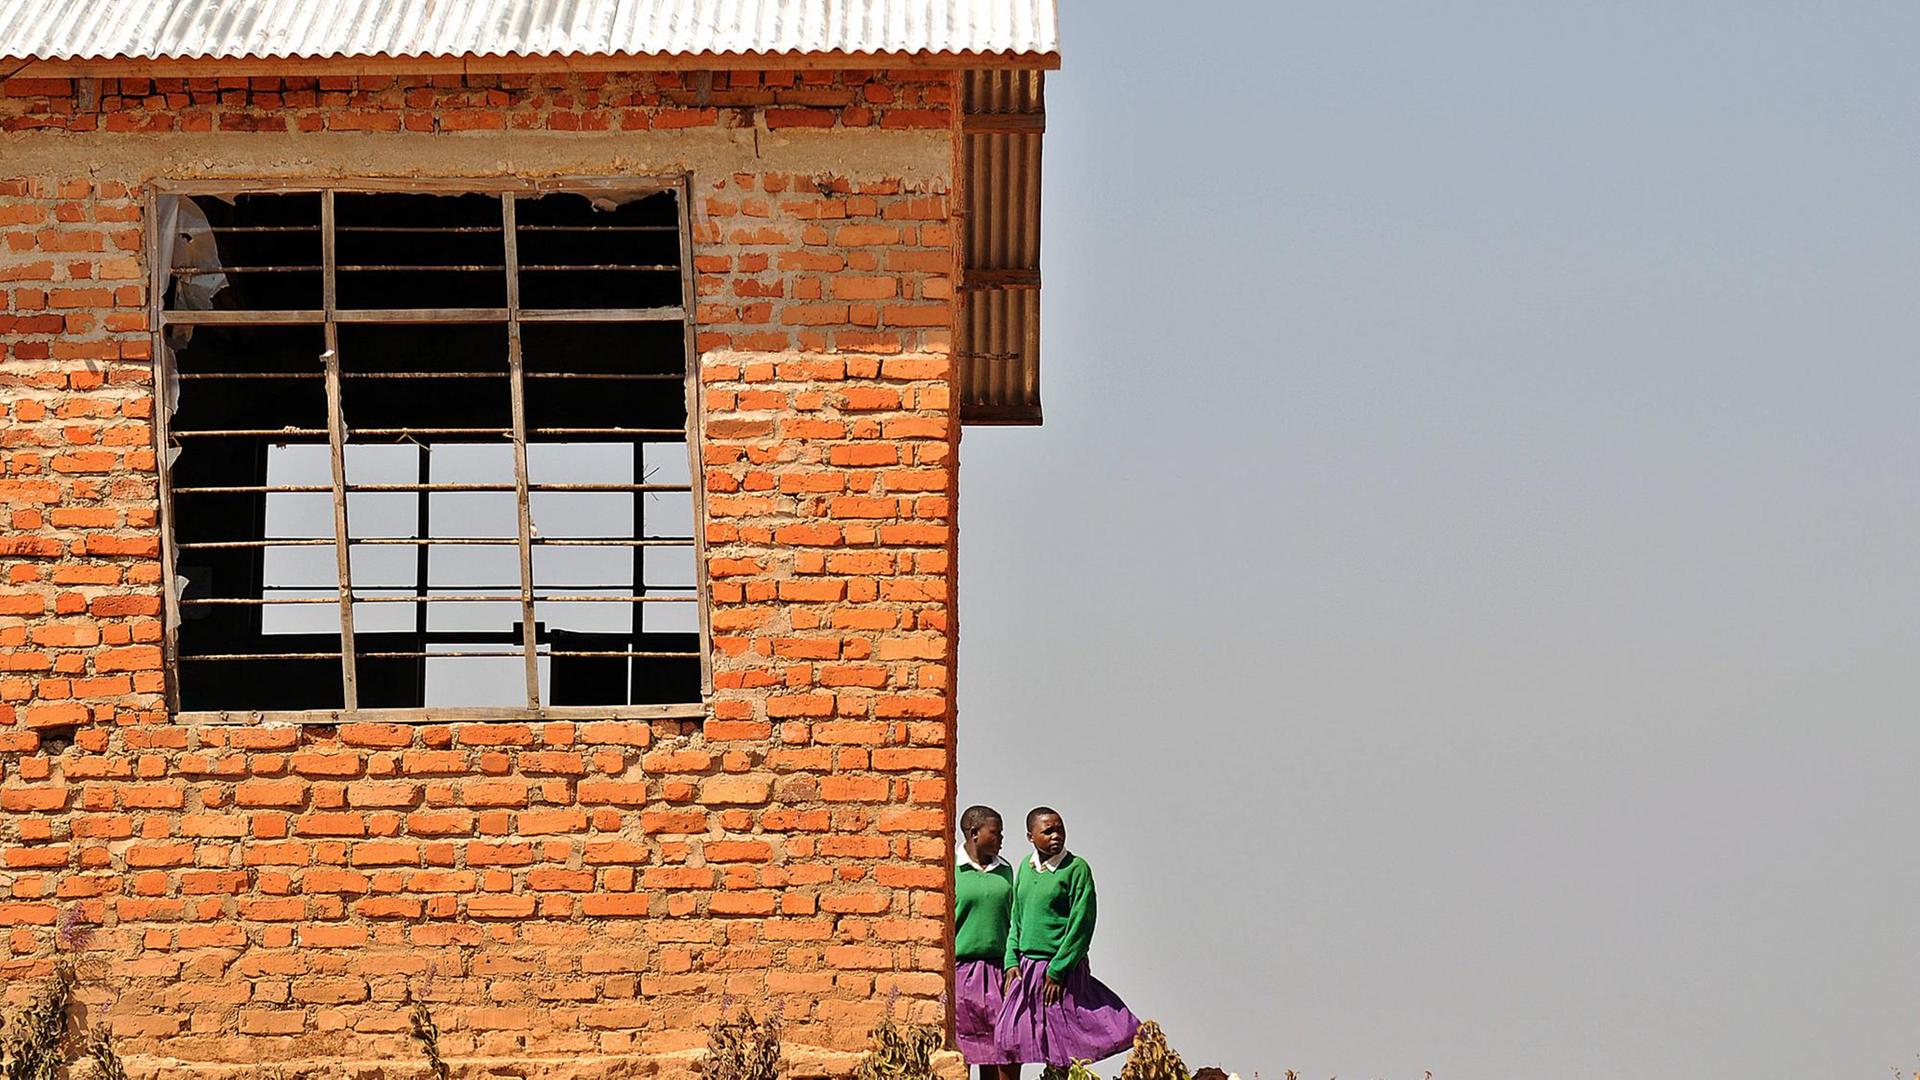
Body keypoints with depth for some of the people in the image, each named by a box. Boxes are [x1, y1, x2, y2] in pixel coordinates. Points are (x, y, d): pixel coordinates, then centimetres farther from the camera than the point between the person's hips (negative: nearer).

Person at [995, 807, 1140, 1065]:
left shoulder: (1076, 868, -9)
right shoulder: (1026, 866, 10)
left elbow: (1081, 924, -12)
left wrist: (1057, 971, -14)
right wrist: (1011, 961, 5)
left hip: (1061, 969, -6)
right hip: (1026, 970, 6)